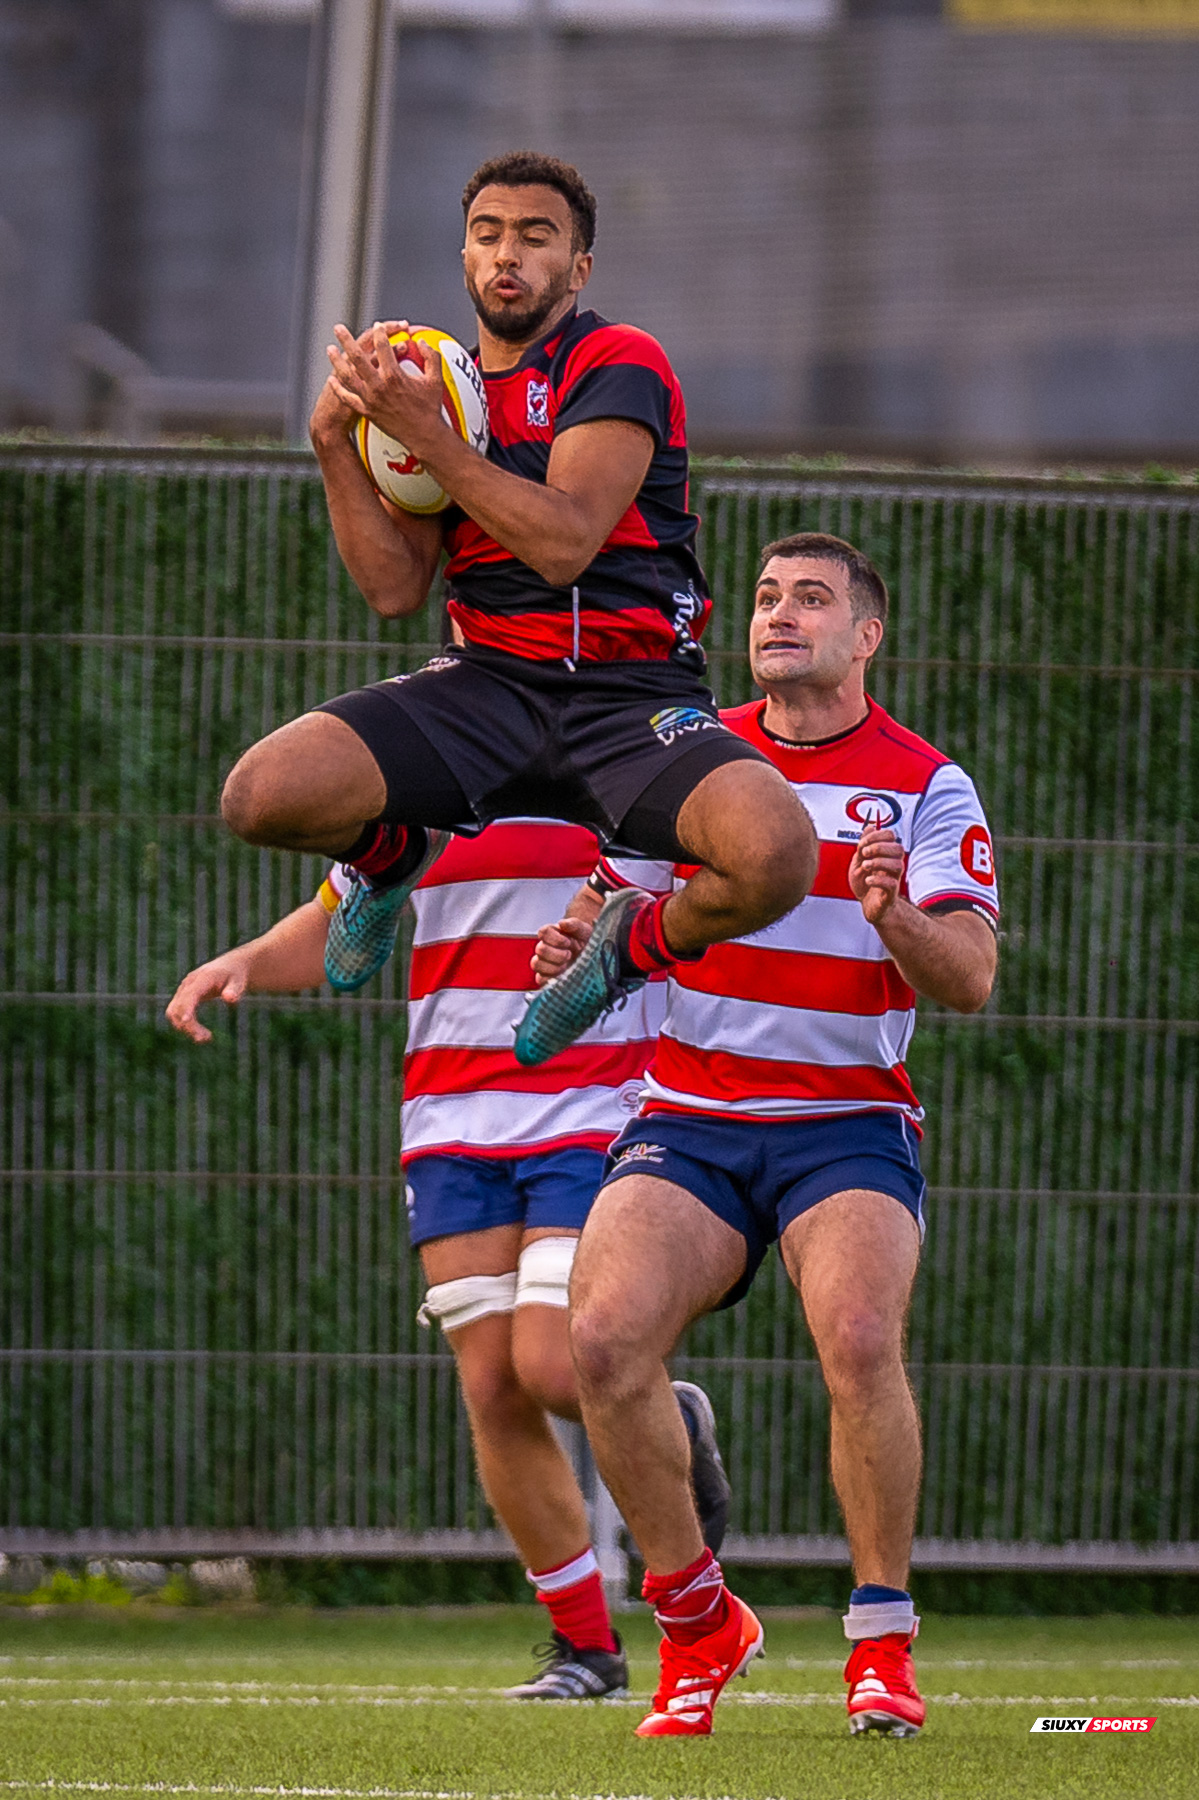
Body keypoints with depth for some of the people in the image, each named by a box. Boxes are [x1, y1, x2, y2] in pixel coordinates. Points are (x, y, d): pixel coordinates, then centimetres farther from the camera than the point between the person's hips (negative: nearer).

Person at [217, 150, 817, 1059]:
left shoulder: (618, 365, -2)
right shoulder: (430, 388, 16)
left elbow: (565, 541, -17)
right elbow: (395, 589, 6)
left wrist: (429, 437, -19)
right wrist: (335, 443, -5)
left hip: (633, 692, -4)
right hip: (489, 682, 4)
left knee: (777, 857, -34)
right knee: (260, 794, -22)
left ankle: (634, 945, 3)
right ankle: (397, 856, 16)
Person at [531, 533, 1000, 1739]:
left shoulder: (928, 787, 2)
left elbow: (969, 980, -7)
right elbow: (619, 899, 16)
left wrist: (897, 918, -29)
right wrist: (580, 941, -8)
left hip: (848, 1119, -2)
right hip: (689, 1118, 2)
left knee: (861, 1339, -30)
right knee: (604, 1334, -22)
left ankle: (882, 1640, -13)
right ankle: (695, 1623, -3)